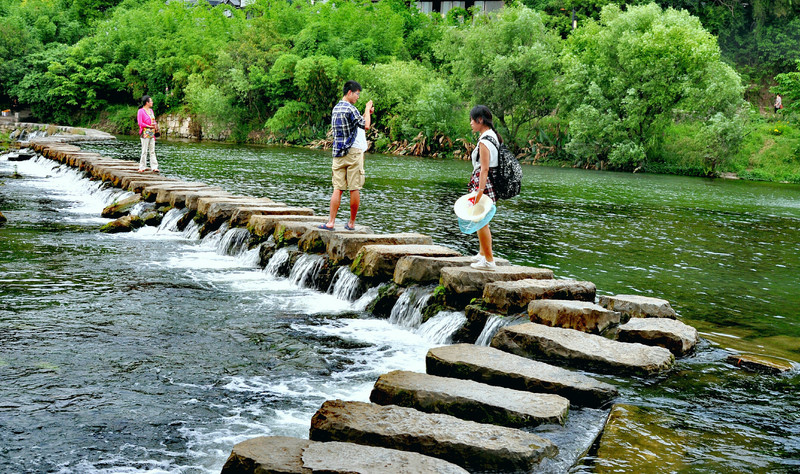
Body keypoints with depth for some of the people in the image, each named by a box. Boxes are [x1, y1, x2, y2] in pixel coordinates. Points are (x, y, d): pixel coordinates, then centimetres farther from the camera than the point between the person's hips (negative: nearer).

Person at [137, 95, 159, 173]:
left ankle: (154, 167, 4)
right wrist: (149, 126, -17)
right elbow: (140, 123, -13)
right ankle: (142, 167, 1)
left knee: (152, 151, 5)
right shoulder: (141, 111, -7)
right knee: (144, 151, -5)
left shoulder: (151, 110, 15)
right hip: (145, 133, -7)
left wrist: (155, 126, 2)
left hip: (152, 133, 7)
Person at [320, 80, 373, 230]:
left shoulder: (336, 108, 16)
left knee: (338, 188, 3)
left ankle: (331, 222, -6)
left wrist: (367, 113, 22)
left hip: (338, 153, 7)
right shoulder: (350, 108, -11)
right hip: (353, 152, -7)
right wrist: (367, 110, 2)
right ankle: (351, 223, 6)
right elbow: (366, 126, -10)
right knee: (354, 189, 1)